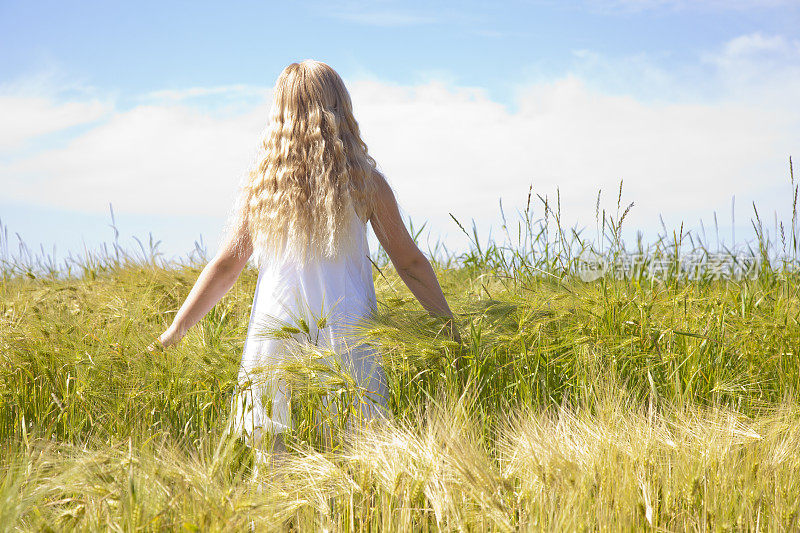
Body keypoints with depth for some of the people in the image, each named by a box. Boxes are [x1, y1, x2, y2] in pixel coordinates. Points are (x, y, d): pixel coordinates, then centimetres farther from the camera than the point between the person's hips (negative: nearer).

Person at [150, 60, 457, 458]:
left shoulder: (261, 183, 5)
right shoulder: (364, 181, 2)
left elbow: (225, 266, 6)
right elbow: (409, 263, 7)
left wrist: (171, 334, 15)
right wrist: (449, 323, 17)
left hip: (275, 335, 1)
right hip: (346, 336, -1)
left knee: (271, 453, 6)